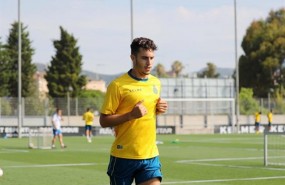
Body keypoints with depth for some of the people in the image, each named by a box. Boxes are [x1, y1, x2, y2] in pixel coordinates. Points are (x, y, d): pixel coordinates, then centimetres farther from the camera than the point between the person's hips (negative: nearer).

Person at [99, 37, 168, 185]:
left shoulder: (156, 83, 10)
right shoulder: (117, 85, -9)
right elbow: (104, 121, -10)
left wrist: (160, 109, 2)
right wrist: (131, 114, -23)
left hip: (150, 156, 4)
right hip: (123, 157, -4)